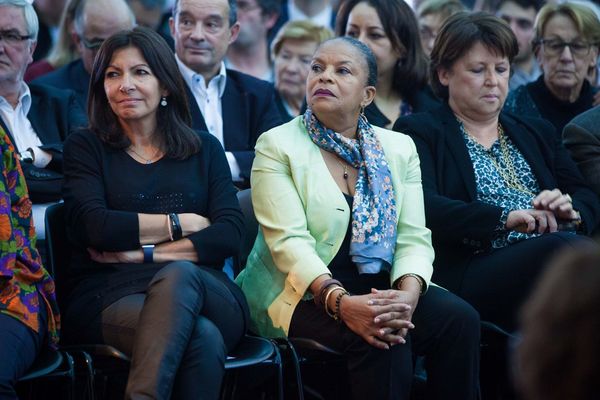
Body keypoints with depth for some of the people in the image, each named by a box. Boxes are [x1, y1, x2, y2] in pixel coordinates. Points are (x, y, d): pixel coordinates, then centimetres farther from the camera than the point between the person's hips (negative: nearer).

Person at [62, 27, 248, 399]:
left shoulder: (205, 149, 19)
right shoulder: (86, 147, 15)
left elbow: (230, 235, 3)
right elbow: (92, 226, -4)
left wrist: (145, 253, -6)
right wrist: (179, 223, 1)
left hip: (205, 293, 2)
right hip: (109, 296, -2)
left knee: (179, 275, -38)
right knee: (203, 337, -37)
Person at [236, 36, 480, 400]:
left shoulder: (399, 148, 10)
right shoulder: (277, 146, -2)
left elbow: (414, 238, 1)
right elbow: (289, 240, -14)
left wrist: (406, 296, -22)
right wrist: (340, 301, -31)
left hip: (382, 288, 4)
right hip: (308, 295, -4)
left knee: (459, 318, -23)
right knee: (383, 340, -32)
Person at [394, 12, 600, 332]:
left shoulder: (536, 133, 30)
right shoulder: (419, 132, 12)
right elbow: (423, 207, -6)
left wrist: (570, 210, -4)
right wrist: (504, 218, -18)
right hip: (467, 274, -5)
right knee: (565, 248, -36)